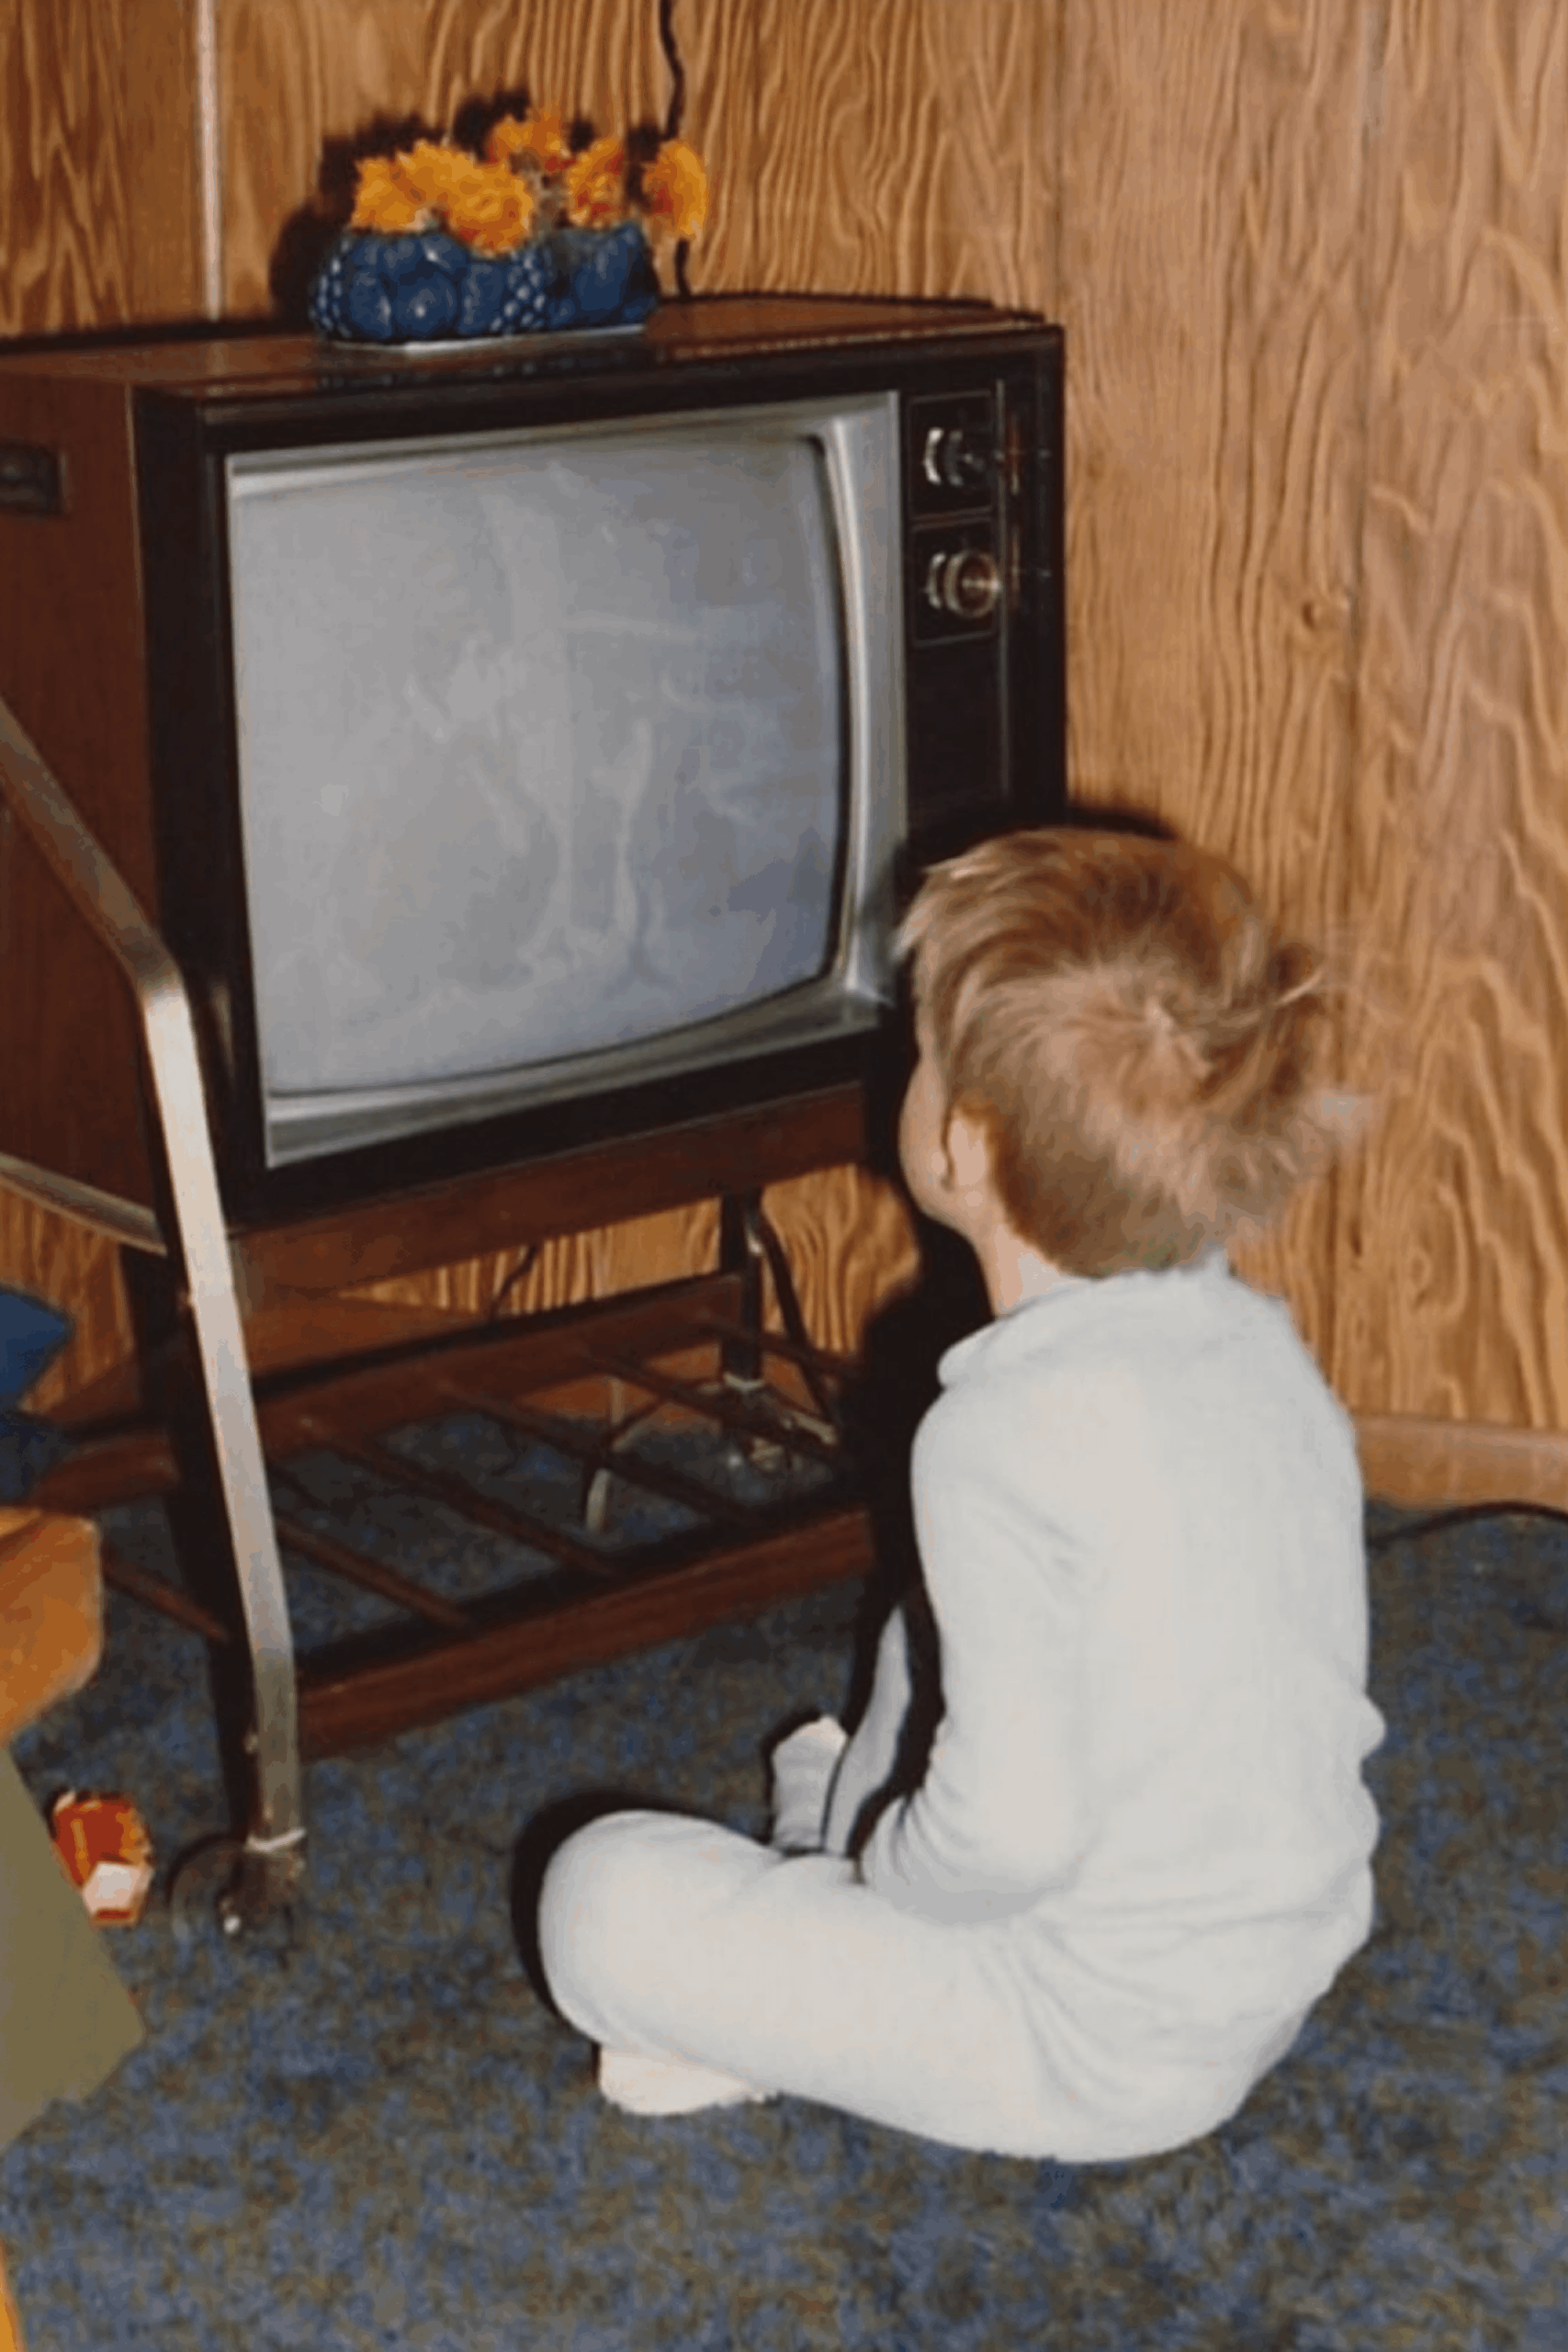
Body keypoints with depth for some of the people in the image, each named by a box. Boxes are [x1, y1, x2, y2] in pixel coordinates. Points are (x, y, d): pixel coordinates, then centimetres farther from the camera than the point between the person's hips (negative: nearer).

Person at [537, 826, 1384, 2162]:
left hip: (1107, 2055, -8)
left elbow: (1012, 1831, -29)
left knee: (605, 1896, -8)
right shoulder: (1262, 1346, -3)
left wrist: (875, 1863, -6)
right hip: (1294, 1972, 8)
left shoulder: (1005, 1430, -26)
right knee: (929, 1646, 26)